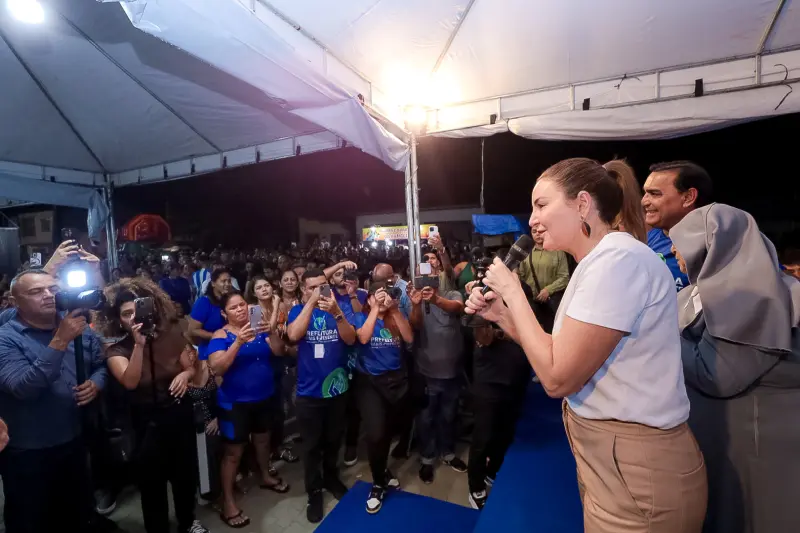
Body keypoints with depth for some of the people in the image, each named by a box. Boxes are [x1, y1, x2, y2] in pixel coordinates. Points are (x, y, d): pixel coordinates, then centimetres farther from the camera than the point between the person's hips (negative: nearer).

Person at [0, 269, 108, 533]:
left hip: (75, 443, 4)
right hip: (27, 453, -4)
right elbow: (23, 388, -29)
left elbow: (100, 365, 10)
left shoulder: (81, 330, -1)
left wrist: (95, 384, -12)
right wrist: (60, 340, -36)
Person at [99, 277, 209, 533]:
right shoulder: (117, 349, -11)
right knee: (152, 481, 11)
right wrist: (139, 344, -36)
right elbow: (130, 382, -27)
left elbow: (191, 367, 3)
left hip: (180, 414, 2)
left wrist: (185, 374, -19)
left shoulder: (171, 336, -7)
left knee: (185, 473, 18)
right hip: (146, 422, -2)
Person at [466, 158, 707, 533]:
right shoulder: (598, 262, 7)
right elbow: (559, 357, 7)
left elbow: (558, 378, -24)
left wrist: (514, 293, -16)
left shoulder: (619, 259, -24)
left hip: (636, 474, -9)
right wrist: (502, 315, -3)